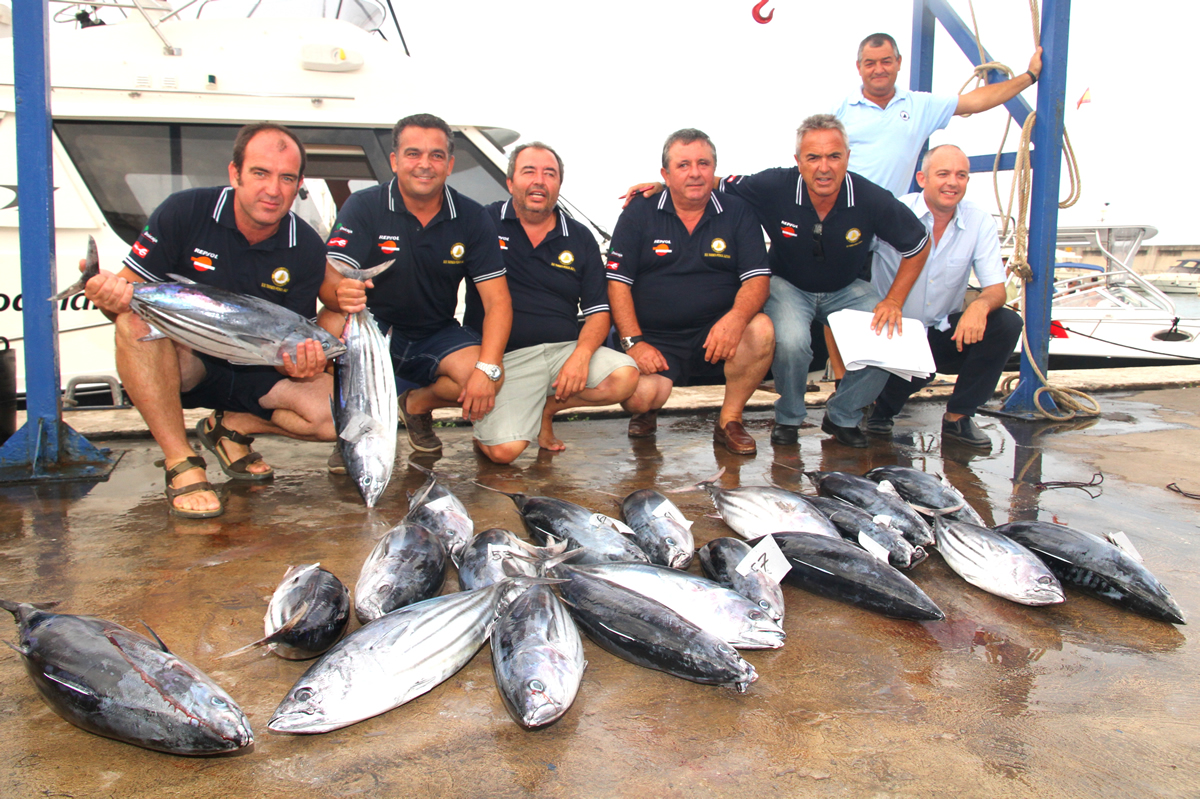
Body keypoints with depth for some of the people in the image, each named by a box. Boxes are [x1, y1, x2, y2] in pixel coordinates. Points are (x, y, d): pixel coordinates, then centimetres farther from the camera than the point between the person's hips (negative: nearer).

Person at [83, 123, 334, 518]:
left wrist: (300, 363, -32)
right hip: (184, 363, -2)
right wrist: (113, 297, -37)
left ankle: (231, 427, 5)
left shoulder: (307, 249, -9)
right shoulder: (184, 212, -14)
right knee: (137, 318, -34)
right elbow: (129, 289, -11)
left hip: (255, 372, 2)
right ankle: (180, 464, -25)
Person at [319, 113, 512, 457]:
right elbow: (330, 279, -22)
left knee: (492, 381, -26)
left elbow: (497, 301, -11)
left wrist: (487, 369, -27)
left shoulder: (472, 218, -6)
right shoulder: (364, 207, -11)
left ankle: (418, 404, 9)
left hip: (436, 337, 2)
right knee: (334, 327, -35)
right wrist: (342, 294, -49)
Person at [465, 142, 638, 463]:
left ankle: (547, 407, 3)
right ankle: (488, 420, 13)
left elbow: (598, 310, 10)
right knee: (503, 450, -25)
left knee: (625, 376, -24)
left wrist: (581, 355, -11)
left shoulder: (579, 238, 13)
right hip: (505, 356, -4)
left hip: (565, 349, 4)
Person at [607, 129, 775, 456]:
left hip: (716, 336, 1)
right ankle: (648, 411, 12)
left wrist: (736, 317, -24)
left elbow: (757, 279, -2)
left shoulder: (737, 214, 6)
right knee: (637, 396, -29)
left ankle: (729, 420, -7)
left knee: (761, 329, -29)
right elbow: (618, 283, 1)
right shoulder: (639, 214, 4)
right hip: (654, 340, -1)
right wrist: (633, 342, -11)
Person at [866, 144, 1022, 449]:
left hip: (945, 332, 4)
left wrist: (980, 305, -33)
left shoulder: (980, 222, -3)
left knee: (1007, 324, -20)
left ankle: (957, 417, -5)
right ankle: (883, 409, 3)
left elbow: (996, 289, -7)